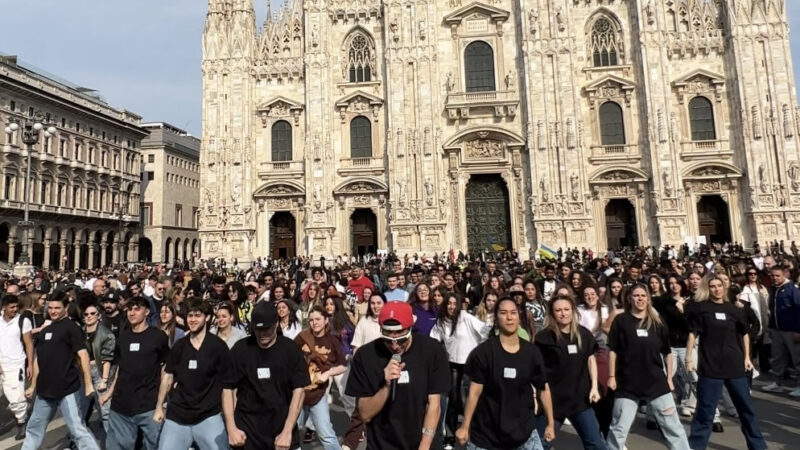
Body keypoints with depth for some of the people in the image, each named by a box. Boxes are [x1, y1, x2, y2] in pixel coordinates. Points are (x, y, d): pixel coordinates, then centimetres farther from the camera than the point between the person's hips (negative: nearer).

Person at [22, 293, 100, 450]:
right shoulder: (46, 330, 13)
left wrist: (88, 384, -21)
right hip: (45, 389, 7)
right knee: (34, 426, 20)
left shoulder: (71, 327, -9)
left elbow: (83, 354, -16)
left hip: (67, 389, -7)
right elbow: (38, 358, 20)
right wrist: (33, 386, 20)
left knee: (77, 429, -8)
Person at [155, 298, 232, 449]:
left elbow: (227, 381, -4)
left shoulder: (218, 346, -7)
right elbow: (168, 376, 12)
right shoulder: (179, 346, 4)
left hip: (209, 417, -3)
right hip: (176, 416, 3)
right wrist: (159, 407, 10)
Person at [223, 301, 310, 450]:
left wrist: (287, 432, -14)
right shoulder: (240, 349, -4)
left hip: (282, 428, 0)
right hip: (247, 430, 1)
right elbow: (228, 388, 1)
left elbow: (298, 390, -8)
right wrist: (231, 428, -7)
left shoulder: (290, 349, -7)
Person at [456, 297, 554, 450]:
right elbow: (475, 391, -9)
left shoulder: (532, 352, -2)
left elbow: (543, 389, 6)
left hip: (524, 430, 2)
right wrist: (465, 426, -8)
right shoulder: (483, 352, -11)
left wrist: (550, 423, 8)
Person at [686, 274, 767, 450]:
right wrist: (688, 359, -9)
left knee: (746, 407, 14)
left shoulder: (732, 309, 6)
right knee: (705, 410, 2)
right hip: (710, 365, -4)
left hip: (735, 364, 4)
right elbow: (692, 335, -5)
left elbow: (744, 334, 18)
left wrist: (747, 357, 13)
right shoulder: (700, 308, -5)